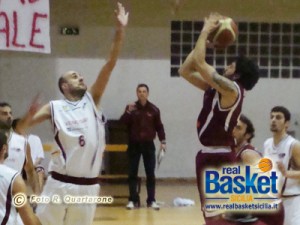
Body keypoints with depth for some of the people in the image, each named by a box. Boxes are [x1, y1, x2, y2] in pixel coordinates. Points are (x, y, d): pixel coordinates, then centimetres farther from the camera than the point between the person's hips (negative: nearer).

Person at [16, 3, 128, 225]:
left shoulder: (91, 100, 6)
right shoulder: (54, 107, 1)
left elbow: (110, 64, -2)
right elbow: (19, 129, -3)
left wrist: (120, 30, -11)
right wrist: (30, 114, -25)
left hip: (88, 185, 2)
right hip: (60, 183, -2)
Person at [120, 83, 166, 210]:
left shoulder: (154, 109, 1)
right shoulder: (131, 108, 0)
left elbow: (159, 126, 6)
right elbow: (122, 122, -11)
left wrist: (162, 141, -3)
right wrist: (128, 112, -27)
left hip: (148, 144, 0)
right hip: (134, 144, 0)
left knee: (150, 174, 1)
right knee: (132, 173, 2)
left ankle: (151, 200, 7)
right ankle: (133, 200, 9)